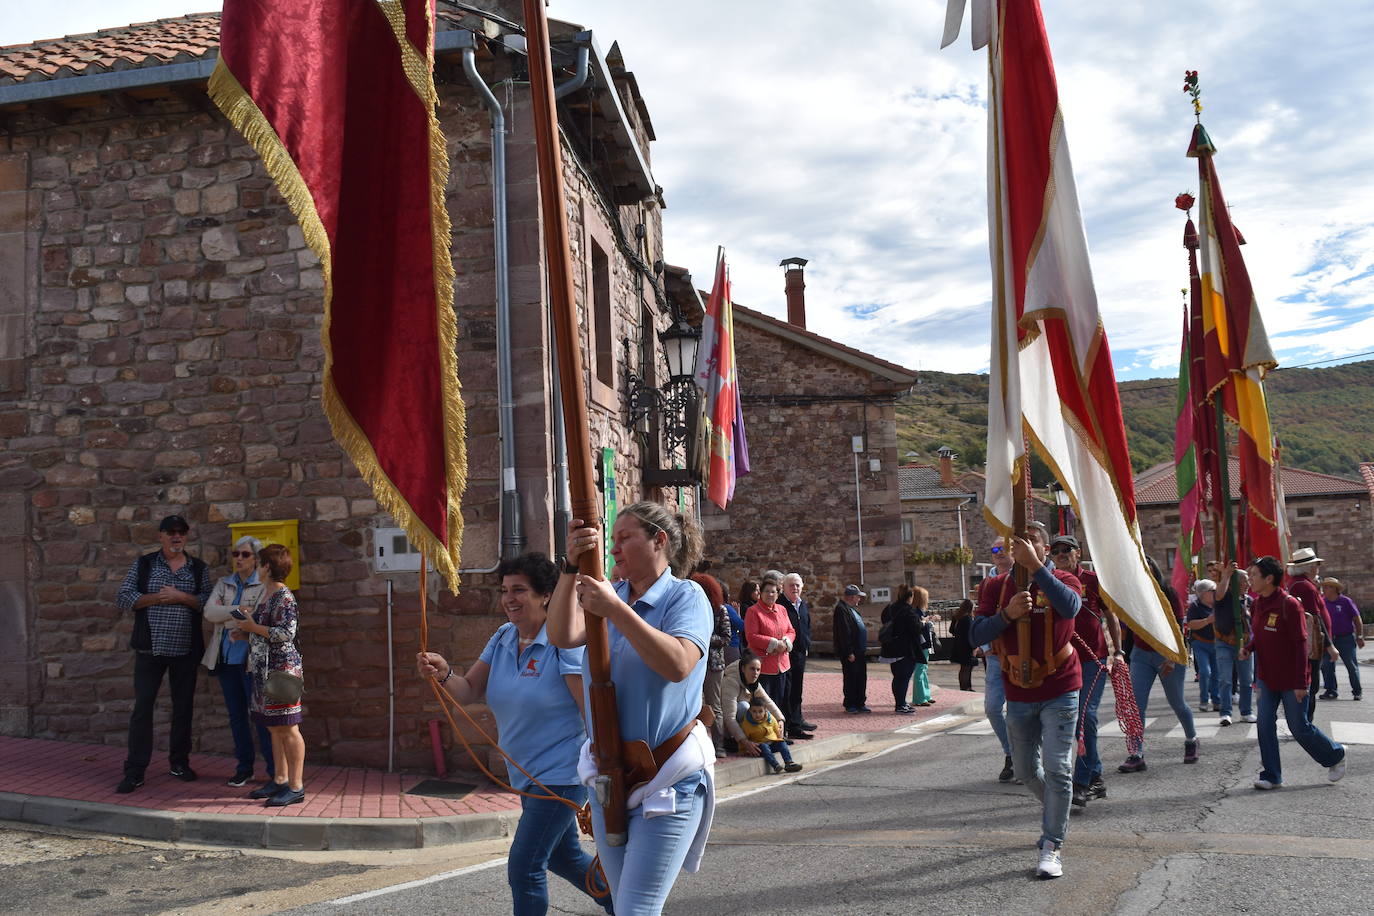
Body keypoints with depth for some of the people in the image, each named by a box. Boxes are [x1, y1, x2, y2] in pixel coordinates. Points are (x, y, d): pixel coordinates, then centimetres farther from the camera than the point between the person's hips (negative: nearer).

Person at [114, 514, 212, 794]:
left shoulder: (199, 568, 7)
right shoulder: (143, 564, 5)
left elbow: (209, 602, -2)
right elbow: (123, 598, -3)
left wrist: (180, 596, -15)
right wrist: (158, 597, -14)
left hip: (186, 649, 2)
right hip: (150, 647, -1)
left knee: (183, 707, 10)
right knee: (142, 707, -4)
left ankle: (179, 762, 24)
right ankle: (135, 771, 0)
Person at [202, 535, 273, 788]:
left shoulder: (264, 586, -3)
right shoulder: (223, 584, 13)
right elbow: (209, 612, -4)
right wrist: (236, 611, -18)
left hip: (252, 659, -5)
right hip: (226, 658, 6)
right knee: (236, 715, 11)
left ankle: (275, 771, 1)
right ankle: (244, 769, 21)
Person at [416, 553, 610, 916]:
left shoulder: (564, 641, -18)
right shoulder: (502, 639, 4)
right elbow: (469, 691, 1)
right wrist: (444, 674, -20)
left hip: (561, 773, -8)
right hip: (527, 774, 8)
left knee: (524, 867, -8)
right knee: (563, 857, 22)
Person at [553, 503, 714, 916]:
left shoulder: (685, 596, -7)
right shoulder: (610, 595, 8)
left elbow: (678, 664, -25)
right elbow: (562, 636, -9)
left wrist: (616, 609, -27)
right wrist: (571, 567, -21)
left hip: (667, 780, -6)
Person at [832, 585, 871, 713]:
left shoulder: (852, 609, 16)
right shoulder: (841, 609, -16)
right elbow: (844, 633, -20)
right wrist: (849, 652, -21)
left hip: (860, 651, 9)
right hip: (850, 653, -9)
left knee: (861, 678, 12)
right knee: (850, 678, 0)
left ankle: (860, 703, 20)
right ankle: (850, 705, 8)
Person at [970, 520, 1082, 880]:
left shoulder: (1062, 580, -8)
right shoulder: (998, 586, 1)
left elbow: (1070, 607, -32)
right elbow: (977, 634, -8)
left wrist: (1035, 567, -37)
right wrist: (1007, 614, -26)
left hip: (1059, 692, -4)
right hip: (1018, 694, 4)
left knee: (1057, 769, -9)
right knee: (1027, 769, 17)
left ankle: (1052, 846, 2)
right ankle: (1053, 809, 45)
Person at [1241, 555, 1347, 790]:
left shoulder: (1289, 605, -19)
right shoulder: (1257, 604, 3)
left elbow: (1301, 644, -18)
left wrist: (1301, 682, -19)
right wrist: (1249, 647, -5)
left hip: (1291, 680, -6)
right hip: (1266, 677, 6)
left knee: (1299, 727, 3)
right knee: (1265, 725, 1)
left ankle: (1336, 756, 29)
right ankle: (1271, 775, 9)